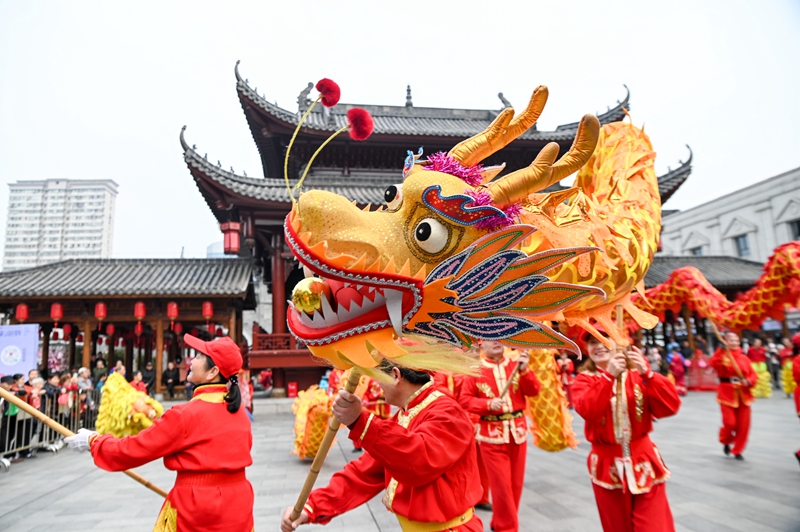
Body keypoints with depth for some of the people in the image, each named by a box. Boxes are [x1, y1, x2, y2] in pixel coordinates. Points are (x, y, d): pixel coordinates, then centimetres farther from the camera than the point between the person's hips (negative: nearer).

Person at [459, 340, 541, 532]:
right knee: (501, 484, -1)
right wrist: (488, 404, -20)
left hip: (517, 430, 4)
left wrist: (524, 370, -19)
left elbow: (534, 391, -4)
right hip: (492, 433, -4)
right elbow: (464, 400, -6)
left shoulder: (515, 365, 2)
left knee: (516, 482, 12)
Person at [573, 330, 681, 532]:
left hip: (643, 460, 0)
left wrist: (647, 373, -24)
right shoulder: (584, 379, -4)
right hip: (608, 466, 0)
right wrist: (609, 376, -28)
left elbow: (670, 407, -13)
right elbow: (587, 410, -24)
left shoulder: (638, 373, -2)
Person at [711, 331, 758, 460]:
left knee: (743, 425, 5)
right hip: (727, 393, -4)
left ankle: (737, 450, 22)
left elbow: (753, 374, 6)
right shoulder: (722, 356, -4)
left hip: (743, 394, 4)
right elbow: (714, 363, -26)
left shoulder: (744, 358, 7)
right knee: (730, 423, -9)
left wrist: (749, 381, -15)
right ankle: (725, 441, 23)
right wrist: (722, 349, -34)